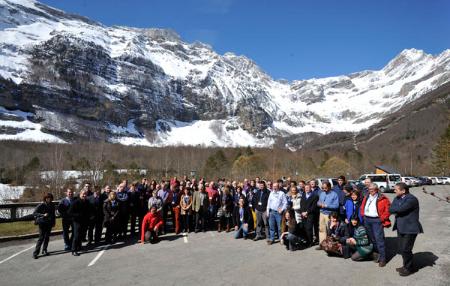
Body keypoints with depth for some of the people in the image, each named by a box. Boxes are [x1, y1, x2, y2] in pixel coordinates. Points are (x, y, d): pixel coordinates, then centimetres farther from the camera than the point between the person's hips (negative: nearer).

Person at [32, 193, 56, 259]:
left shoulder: (52, 205, 5)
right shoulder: (41, 205, -10)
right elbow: (34, 213, -12)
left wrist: (53, 222, 13)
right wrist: (43, 215, -23)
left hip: (49, 224, 5)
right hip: (42, 223, -5)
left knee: (47, 237, 9)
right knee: (41, 238, -7)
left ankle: (44, 250, 21)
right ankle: (35, 253, 0)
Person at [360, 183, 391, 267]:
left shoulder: (382, 198, -7)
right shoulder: (366, 197, 11)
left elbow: (388, 209, -9)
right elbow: (362, 207, 20)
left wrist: (382, 218, -11)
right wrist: (363, 215, 8)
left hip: (376, 220, -6)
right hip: (367, 220, 6)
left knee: (379, 239, -8)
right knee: (371, 238, 14)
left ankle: (382, 259, -1)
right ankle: (376, 253, 29)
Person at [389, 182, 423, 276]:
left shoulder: (412, 199, -18)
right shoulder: (397, 198, 8)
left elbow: (400, 209, -27)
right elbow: (390, 209, 0)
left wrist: (394, 209, -9)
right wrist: (397, 209, -17)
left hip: (410, 229, -8)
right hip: (400, 228, 8)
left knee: (405, 249, -2)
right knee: (402, 249, 15)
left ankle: (409, 268, 16)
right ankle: (406, 266, 31)